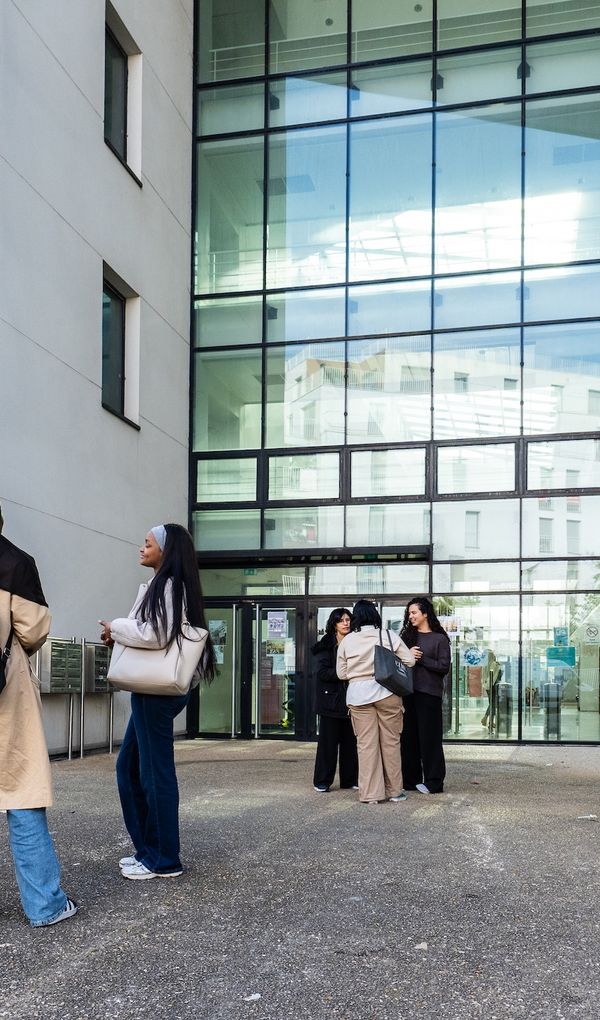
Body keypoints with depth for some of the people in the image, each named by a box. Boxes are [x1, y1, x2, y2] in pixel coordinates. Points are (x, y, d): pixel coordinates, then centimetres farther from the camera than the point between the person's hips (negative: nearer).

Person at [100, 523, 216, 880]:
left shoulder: (167, 586, -13)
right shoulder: (167, 586, 17)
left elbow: (155, 634, -23)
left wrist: (115, 627, -9)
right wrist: (120, 634, 4)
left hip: (158, 691, -10)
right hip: (153, 689, 10)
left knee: (156, 772, -2)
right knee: (130, 768, 16)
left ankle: (164, 860, 8)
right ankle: (149, 848, 25)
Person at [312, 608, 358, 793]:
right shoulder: (325, 645, -2)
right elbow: (322, 672, -11)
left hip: (351, 699, 4)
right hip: (331, 699, -4)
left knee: (351, 741, 7)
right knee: (328, 741, 0)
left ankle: (350, 780, 16)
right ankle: (322, 782, 8)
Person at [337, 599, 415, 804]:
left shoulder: (347, 641, 3)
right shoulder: (388, 635, 0)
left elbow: (341, 673, 6)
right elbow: (409, 661, 1)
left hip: (358, 694, 1)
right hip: (386, 692, -1)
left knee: (366, 744, 4)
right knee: (390, 741, 8)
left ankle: (370, 793, 6)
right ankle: (394, 790, 15)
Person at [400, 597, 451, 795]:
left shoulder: (440, 639, 0)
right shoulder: (407, 635, 13)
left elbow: (444, 667, -7)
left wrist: (421, 659, -11)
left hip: (429, 693, -5)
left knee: (429, 737, -1)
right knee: (408, 736, 7)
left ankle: (433, 782, 7)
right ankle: (410, 779, 16)